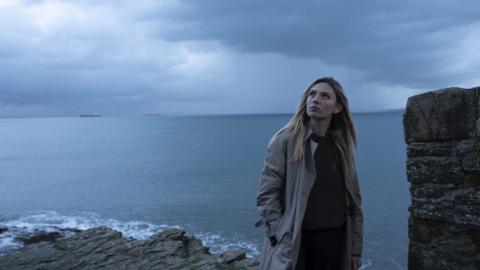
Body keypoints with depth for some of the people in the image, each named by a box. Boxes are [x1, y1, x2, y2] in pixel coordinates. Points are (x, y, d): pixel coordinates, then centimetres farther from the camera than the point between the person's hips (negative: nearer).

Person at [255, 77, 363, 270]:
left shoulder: (341, 147, 6)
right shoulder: (285, 140, -7)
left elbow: (353, 200, 10)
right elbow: (266, 194, -9)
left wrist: (355, 247, 8)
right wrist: (282, 237, -14)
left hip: (333, 242, 4)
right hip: (293, 244, -4)